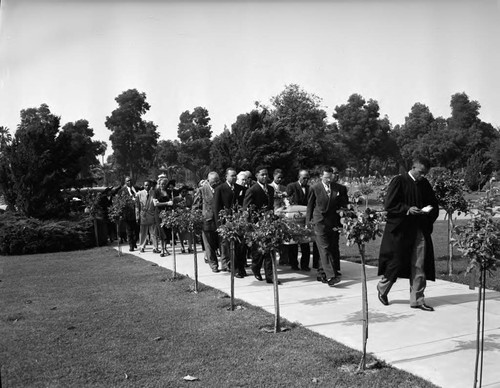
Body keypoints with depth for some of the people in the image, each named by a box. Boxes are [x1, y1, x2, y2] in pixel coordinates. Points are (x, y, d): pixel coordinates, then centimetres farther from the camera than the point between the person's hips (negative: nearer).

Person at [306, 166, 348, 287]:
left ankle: (322, 274, 20)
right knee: (324, 249, -12)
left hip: (334, 223, 4)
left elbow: (345, 206, 13)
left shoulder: (340, 188, 5)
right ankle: (330, 276, -17)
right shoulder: (315, 188, 0)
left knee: (333, 249, 8)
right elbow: (310, 206, 8)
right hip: (320, 223, -4)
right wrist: (309, 221, 8)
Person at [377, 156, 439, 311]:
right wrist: (407, 209, -21)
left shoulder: (425, 184, 10)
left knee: (419, 267, 4)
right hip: (400, 230, -5)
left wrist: (429, 211, -2)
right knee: (396, 262, 4)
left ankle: (417, 299, 13)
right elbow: (388, 204, -11)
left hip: (420, 230, 5)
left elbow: (434, 205, 20)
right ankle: (383, 288, 29)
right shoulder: (399, 181, -7)